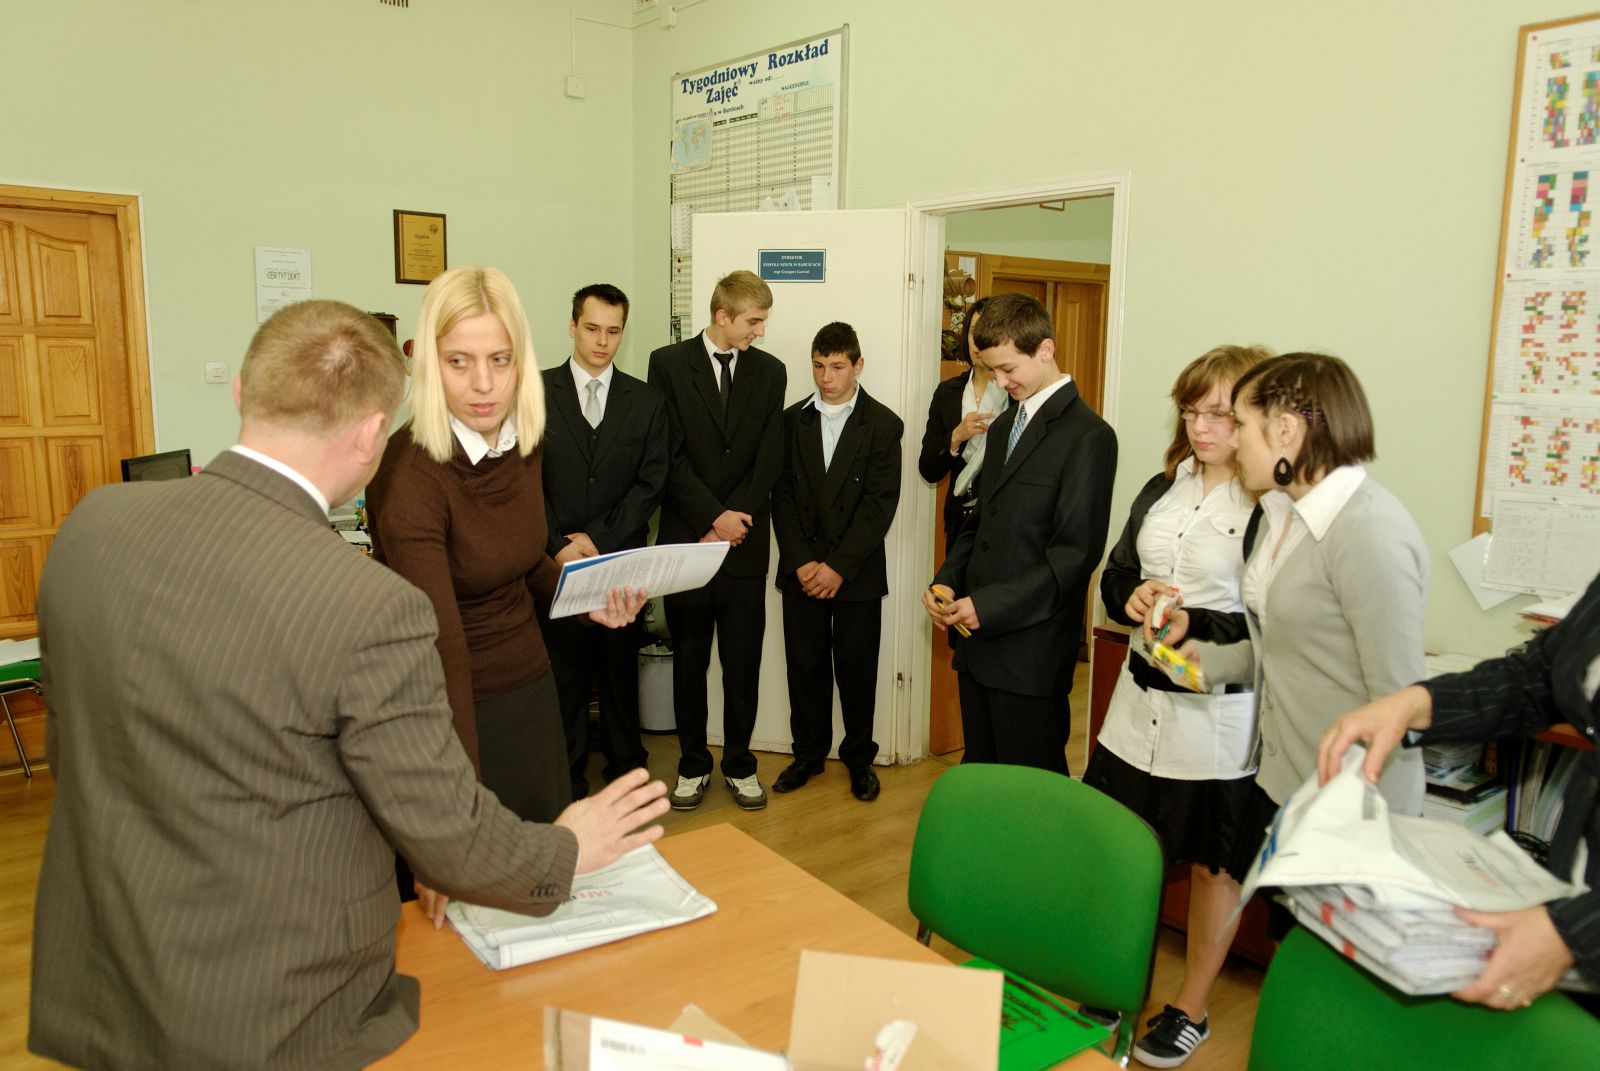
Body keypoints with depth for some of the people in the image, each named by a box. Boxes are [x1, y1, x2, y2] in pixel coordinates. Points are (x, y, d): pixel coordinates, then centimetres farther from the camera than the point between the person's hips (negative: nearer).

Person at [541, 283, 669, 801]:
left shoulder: (646, 401, 6)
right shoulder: (536, 393, 2)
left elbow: (651, 483, 1)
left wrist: (598, 538, -9)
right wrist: (557, 545, -12)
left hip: (622, 560, 1)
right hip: (555, 562, -1)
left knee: (621, 669, 10)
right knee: (563, 673, 4)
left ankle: (625, 770, 26)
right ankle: (567, 778, 18)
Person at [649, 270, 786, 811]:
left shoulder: (770, 371, 7)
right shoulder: (669, 364, 0)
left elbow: (768, 458, 2)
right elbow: (669, 455, -7)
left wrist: (736, 519, -8)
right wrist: (714, 517, -12)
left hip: (745, 541, 2)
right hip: (686, 538, -1)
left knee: (744, 660, 7)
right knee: (689, 659, 8)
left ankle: (739, 763, 22)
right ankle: (693, 764, 22)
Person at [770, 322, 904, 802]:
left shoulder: (883, 425, -2)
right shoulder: (792, 420, 6)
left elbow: (880, 504, -8)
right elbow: (783, 496, 3)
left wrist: (838, 566, -14)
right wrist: (800, 562, -8)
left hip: (857, 573, -2)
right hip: (802, 569, 2)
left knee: (857, 669, 6)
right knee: (805, 666, 9)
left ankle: (859, 757, 22)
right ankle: (808, 754, 24)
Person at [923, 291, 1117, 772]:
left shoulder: (1087, 435, -12)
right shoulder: (1004, 426, 15)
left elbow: (1076, 552, -16)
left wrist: (989, 606, -19)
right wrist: (947, 581, 3)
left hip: (1031, 649, -7)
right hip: (978, 639, 8)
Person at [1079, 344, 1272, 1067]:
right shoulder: (1162, 490, 9)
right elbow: (1114, 574, 15)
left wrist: (1194, 626, -26)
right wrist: (1132, 596, -6)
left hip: (1220, 716, -6)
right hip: (1142, 699, 6)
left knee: (1212, 866, 13)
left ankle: (1190, 1011, 32)